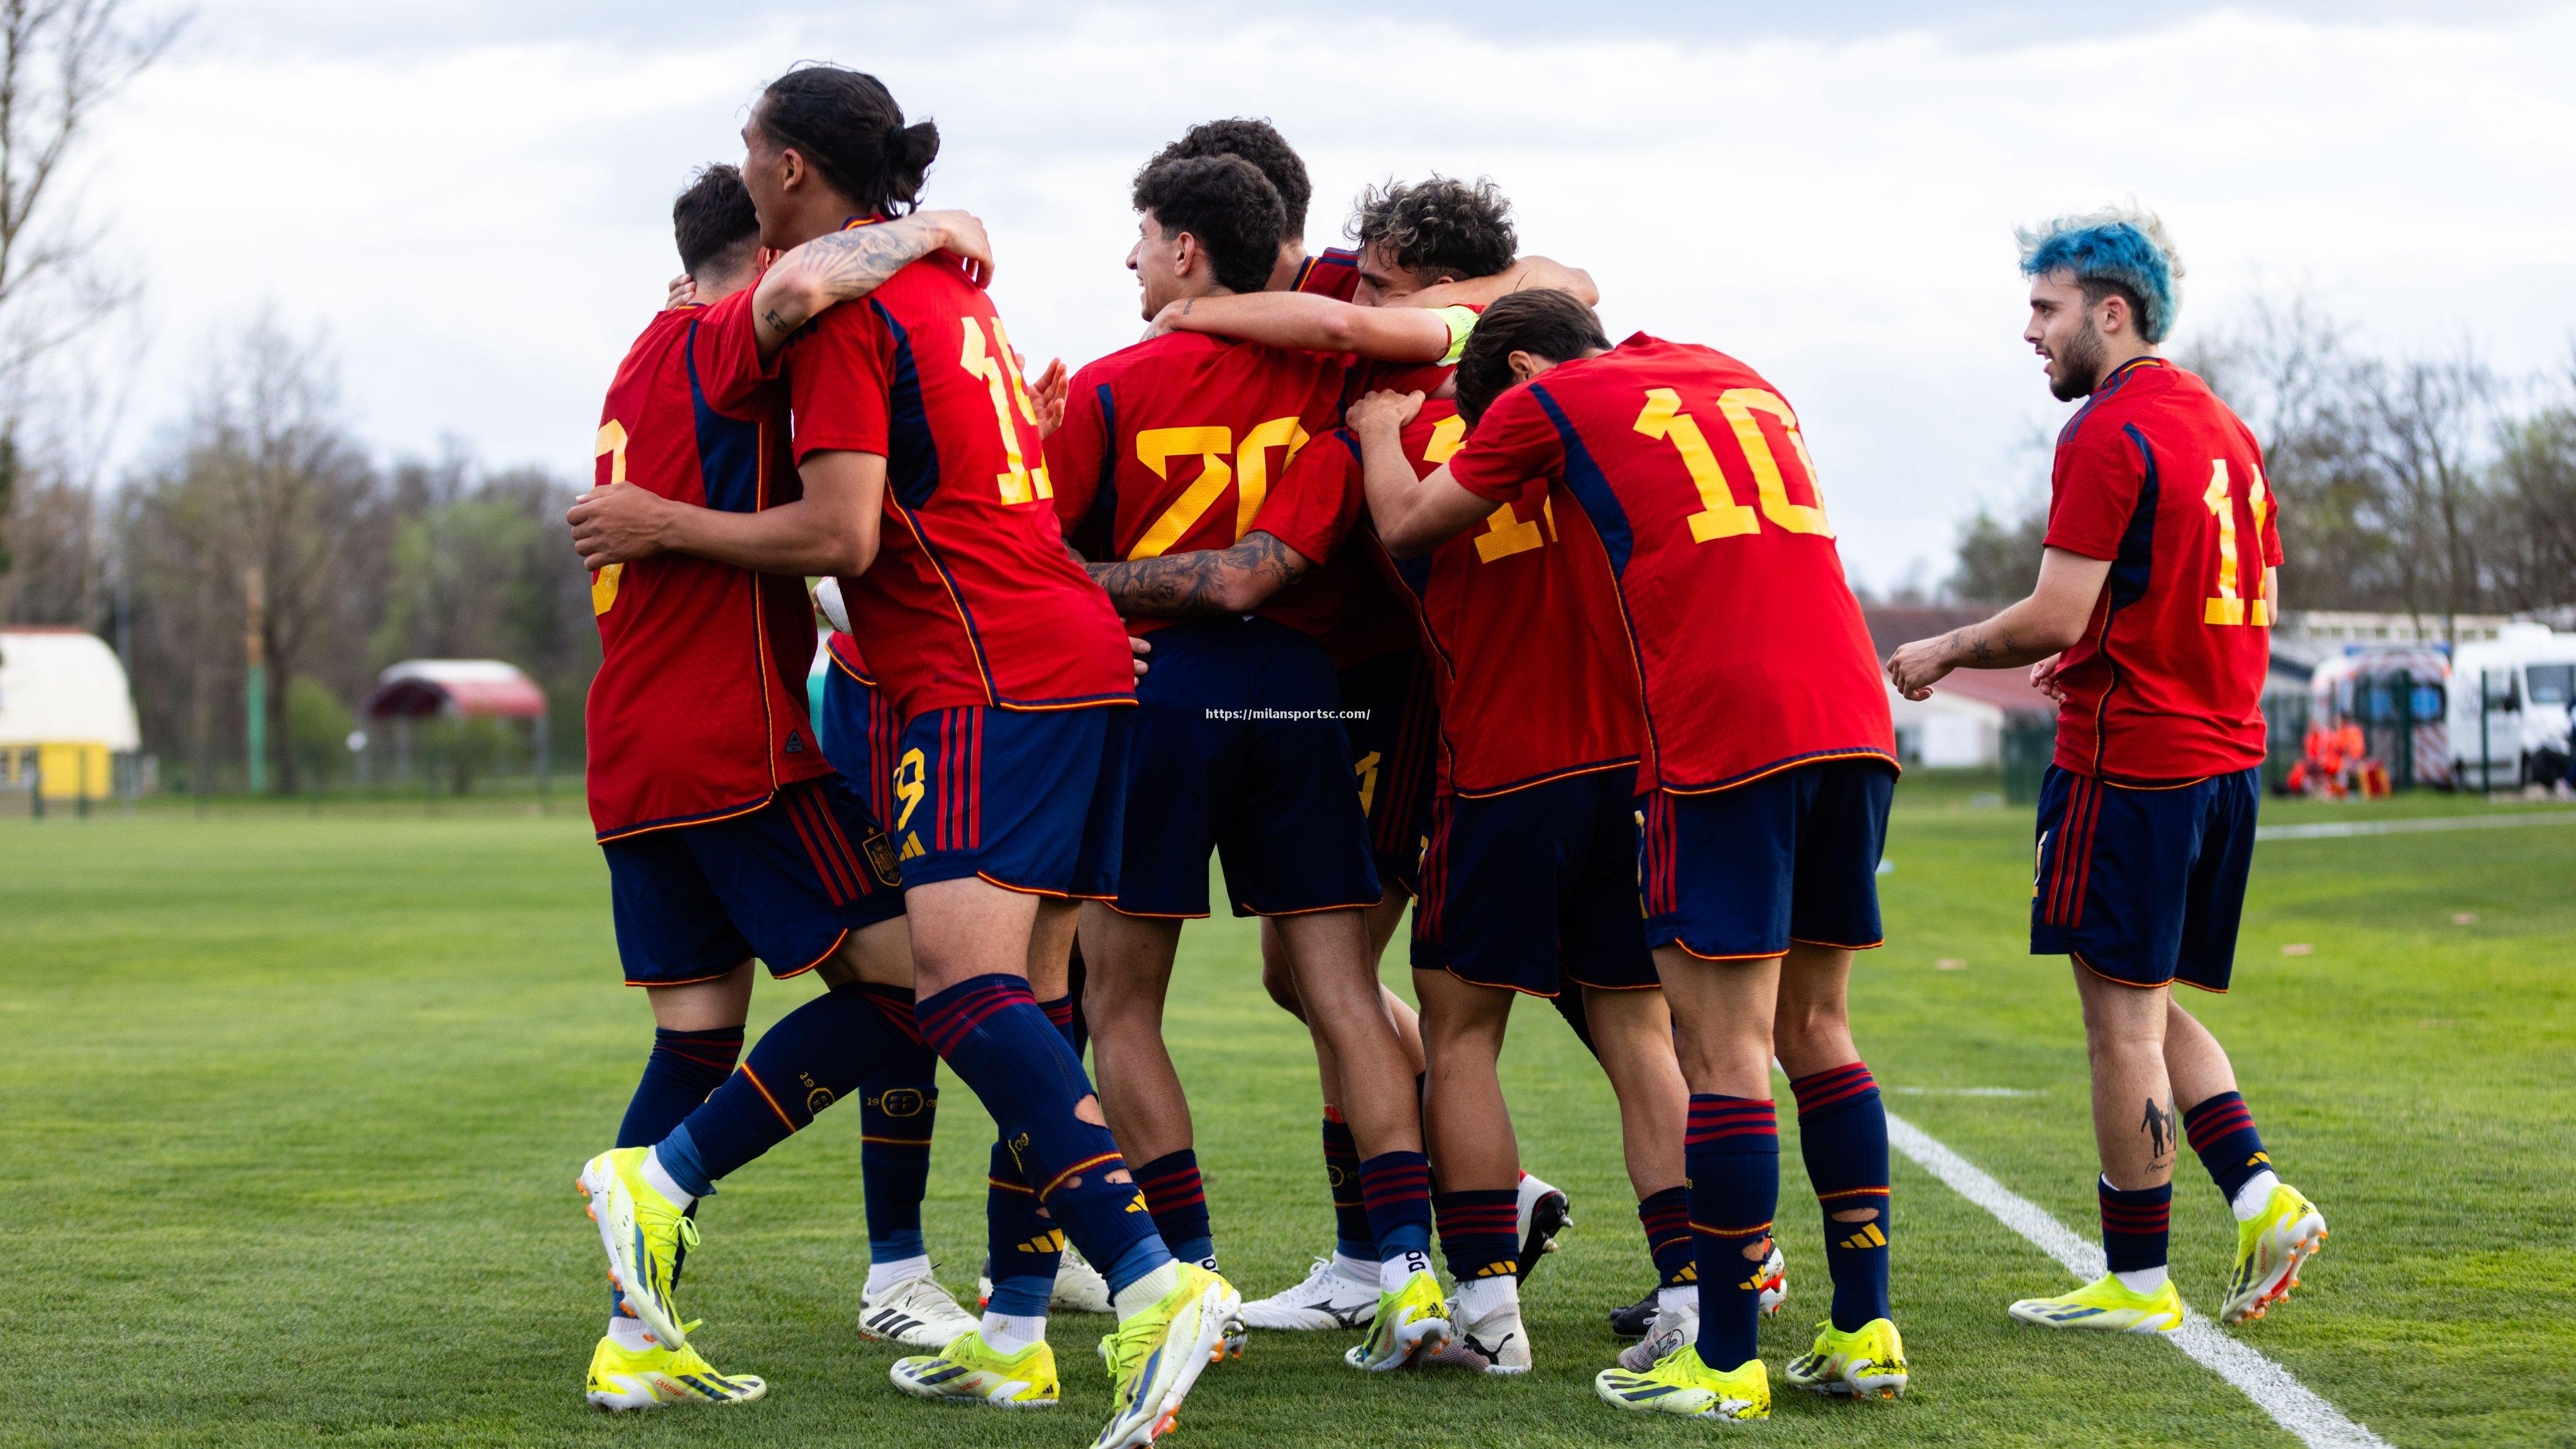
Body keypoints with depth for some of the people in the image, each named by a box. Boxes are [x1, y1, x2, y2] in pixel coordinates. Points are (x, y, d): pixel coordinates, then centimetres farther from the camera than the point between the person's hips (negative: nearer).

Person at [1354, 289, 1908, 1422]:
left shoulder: (1544, 402, 7)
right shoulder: (1745, 383, 24)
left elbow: (1404, 525, 20)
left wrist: (1378, 430, 39)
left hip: (1722, 737, -6)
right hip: (1854, 727, 6)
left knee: (1724, 1051, -4)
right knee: (1814, 1028, 14)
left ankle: (1724, 1364, -2)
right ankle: (1865, 1332, 14)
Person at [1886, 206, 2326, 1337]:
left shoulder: (2108, 435, -13)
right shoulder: (2221, 427, 14)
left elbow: (2056, 616, -18)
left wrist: (1946, 653, -1)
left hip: (2130, 766, -9)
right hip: (2224, 755, 9)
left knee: (2124, 1020, -2)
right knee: (2151, 1008, 17)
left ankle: (2138, 1282, 3)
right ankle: (2261, 1198, 3)